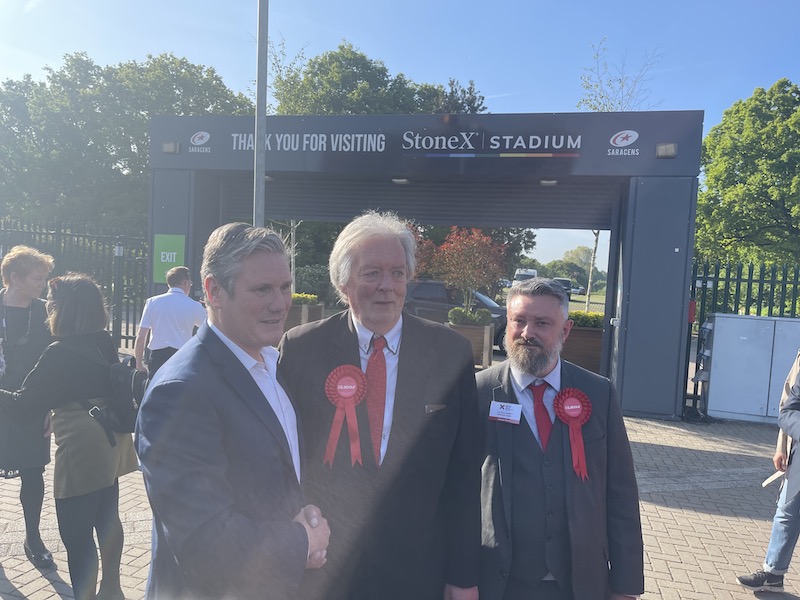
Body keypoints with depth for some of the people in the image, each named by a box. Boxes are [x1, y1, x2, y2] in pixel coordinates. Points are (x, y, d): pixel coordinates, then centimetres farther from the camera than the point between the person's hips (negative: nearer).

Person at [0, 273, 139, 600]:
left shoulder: (60, 353, -19)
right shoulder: (105, 342, 2)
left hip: (81, 452, -8)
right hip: (110, 445, 8)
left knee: (76, 536, 6)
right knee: (107, 518, 21)